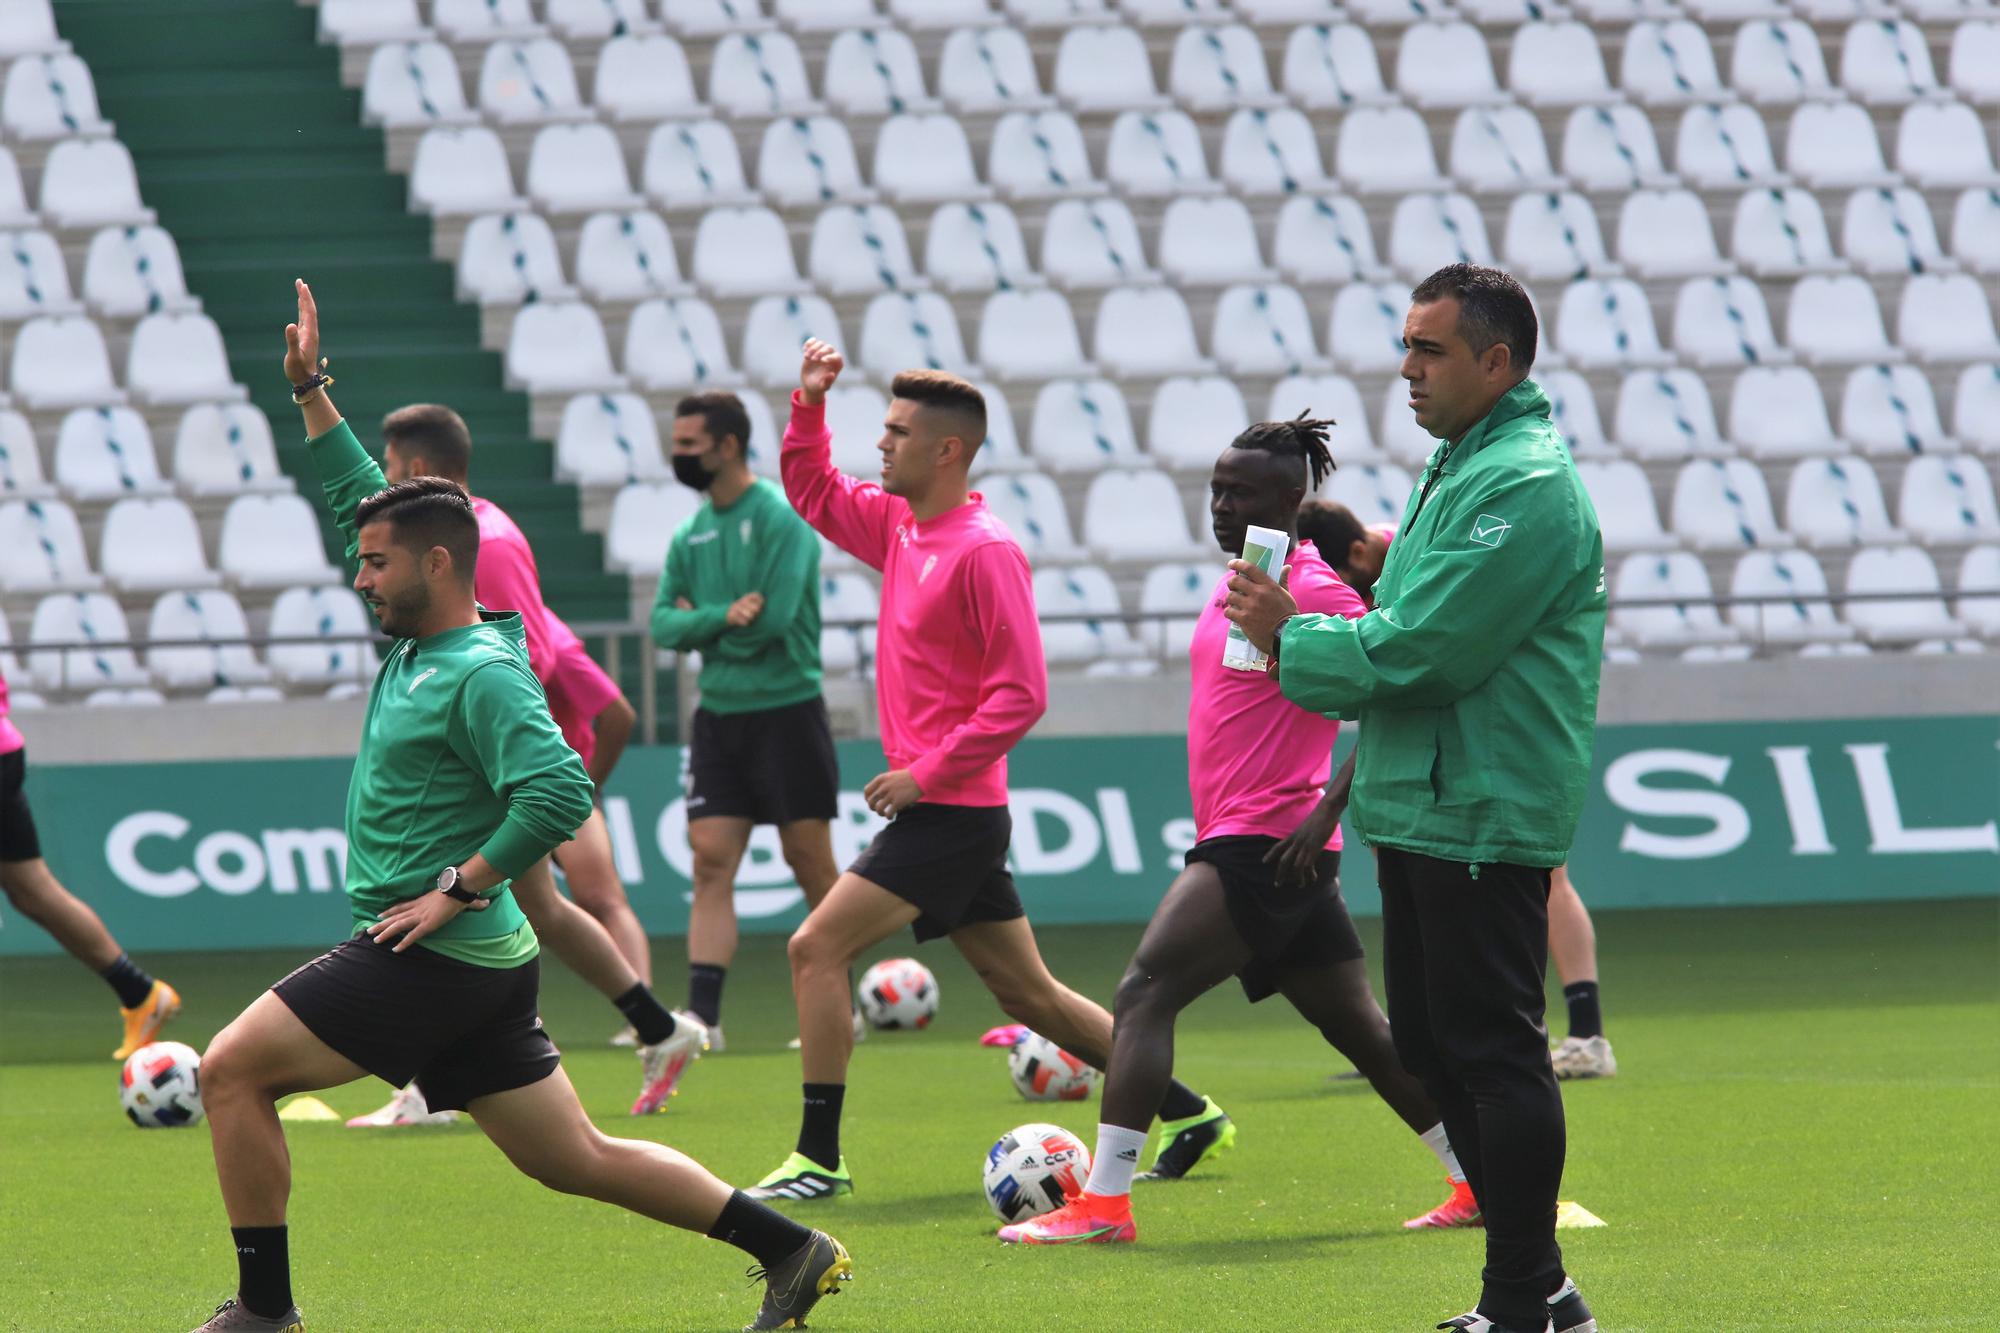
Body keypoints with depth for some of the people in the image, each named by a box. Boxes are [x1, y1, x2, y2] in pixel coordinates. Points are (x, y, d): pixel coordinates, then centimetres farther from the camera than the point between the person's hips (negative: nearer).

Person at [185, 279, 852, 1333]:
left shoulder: (481, 674, -15)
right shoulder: (419, 641, 12)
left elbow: (560, 793, -27)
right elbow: (361, 498, 24)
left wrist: (456, 889, -22)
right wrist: (311, 395, 20)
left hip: (434, 959, -10)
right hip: (473, 967, 10)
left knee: (232, 1072, -7)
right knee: (572, 1158, 11)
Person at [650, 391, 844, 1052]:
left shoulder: (780, 518, -11)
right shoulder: (692, 534, 10)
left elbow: (774, 619, -20)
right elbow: (663, 624, 3)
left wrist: (698, 621, -5)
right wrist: (724, 616, -17)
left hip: (787, 709, -6)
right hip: (718, 714, 6)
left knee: (808, 861, 1)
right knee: (711, 861, -4)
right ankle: (702, 1015, -9)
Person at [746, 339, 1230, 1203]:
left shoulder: (984, 550, -16)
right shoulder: (900, 526, 10)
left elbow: (1020, 695, -18)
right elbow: (814, 492, 27)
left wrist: (925, 772, -19)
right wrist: (808, 405, 11)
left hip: (949, 810, -9)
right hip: (939, 811, 9)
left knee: (817, 949, -12)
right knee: (1026, 991, 14)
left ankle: (819, 1159, -10)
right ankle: (1187, 1114, 21)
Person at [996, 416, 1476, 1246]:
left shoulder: (1313, 589, -13)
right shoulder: (1239, 583, 16)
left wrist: (1328, 809, -23)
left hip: (1267, 843, -10)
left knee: (1145, 994, -14)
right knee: (1359, 1027, 14)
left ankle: (1104, 1202, -17)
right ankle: (1486, 1184, 19)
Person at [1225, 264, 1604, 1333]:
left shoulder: (1524, 486, -17)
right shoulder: (1458, 465, 17)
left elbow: (1420, 651, -21)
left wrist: (1292, 639, -8)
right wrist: (1304, 644, 3)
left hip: (1481, 817, -11)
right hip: (1420, 804, 11)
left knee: (1492, 1049, -7)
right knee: (1432, 1047, 14)